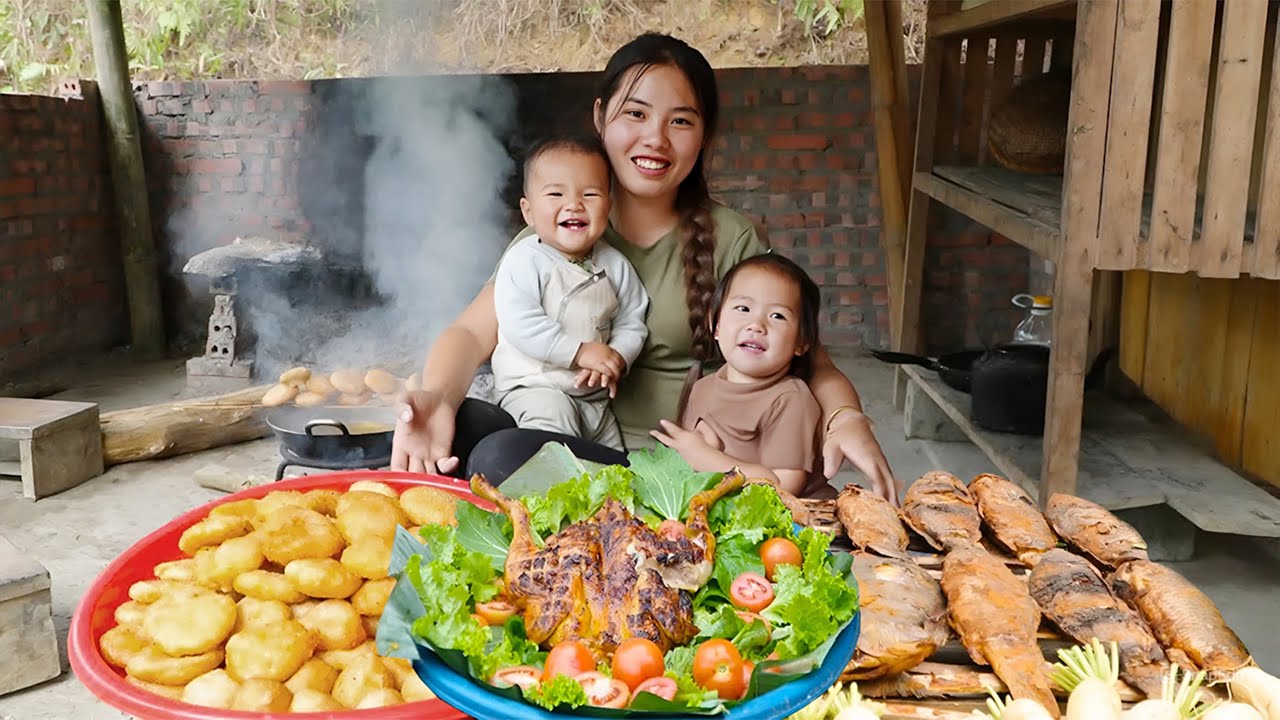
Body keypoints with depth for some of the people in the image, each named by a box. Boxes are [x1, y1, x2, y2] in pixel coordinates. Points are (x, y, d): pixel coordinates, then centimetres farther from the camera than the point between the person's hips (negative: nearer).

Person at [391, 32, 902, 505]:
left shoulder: (729, 242, 1)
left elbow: (806, 357, 1)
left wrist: (847, 417, -22)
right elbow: (473, 332, -5)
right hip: (562, 439, 3)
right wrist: (437, 396, -27)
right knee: (454, 427, -27)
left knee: (500, 457, -29)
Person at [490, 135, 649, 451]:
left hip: (594, 397, 6)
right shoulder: (525, 260, -13)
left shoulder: (615, 265, 3)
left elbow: (631, 323, 5)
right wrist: (579, 352, -25)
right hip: (532, 387, -5)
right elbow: (520, 325, -23)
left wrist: (618, 357, -16)